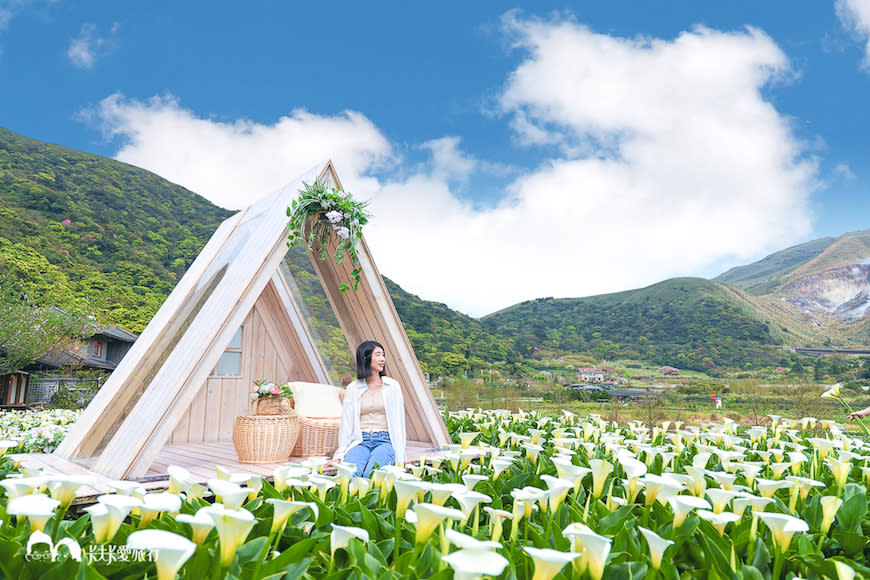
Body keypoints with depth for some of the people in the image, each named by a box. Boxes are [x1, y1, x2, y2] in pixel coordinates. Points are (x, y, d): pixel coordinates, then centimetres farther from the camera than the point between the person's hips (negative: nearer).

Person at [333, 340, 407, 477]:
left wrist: (401, 457, 0)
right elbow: (346, 423, 7)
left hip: (385, 441, 0)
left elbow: (399, 421, 7)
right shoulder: (352, 389, 9)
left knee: (371, 475, -32)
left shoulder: (392, 386, 9)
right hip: (360, 441, 1)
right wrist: (339, 456, -4)